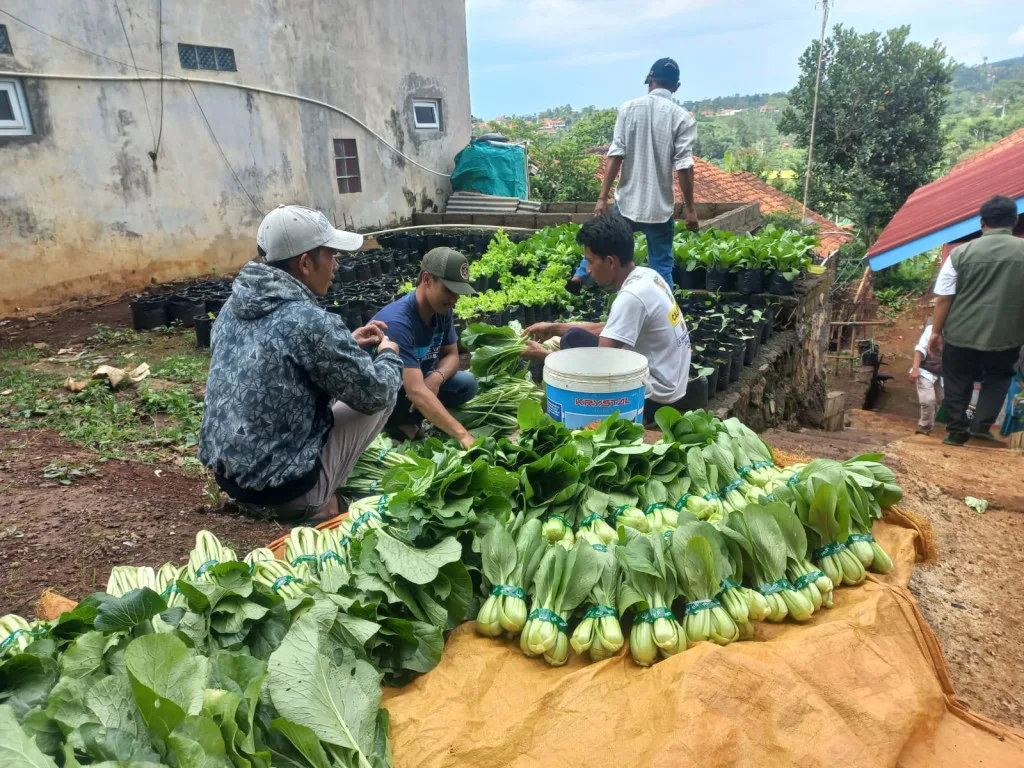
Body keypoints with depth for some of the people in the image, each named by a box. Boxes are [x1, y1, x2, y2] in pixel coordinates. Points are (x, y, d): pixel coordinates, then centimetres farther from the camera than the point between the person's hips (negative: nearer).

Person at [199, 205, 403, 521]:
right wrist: (389, 354, 9)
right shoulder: (311, 321, -22)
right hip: (284, 488, -8)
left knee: (330, 390, 26)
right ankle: (316, 500, 7)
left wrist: (347, 344, 17)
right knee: (385, 394, 6)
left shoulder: (235, 306, 2)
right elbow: (376, 393, -11)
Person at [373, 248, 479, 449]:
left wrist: (436, 377, -24)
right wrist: (463, 436, -48)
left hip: (415, 379, 7)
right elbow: (416, 391, -42)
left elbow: (451, 355, 2)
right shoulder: (397, 321, -35)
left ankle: (405, 420, -9)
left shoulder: (443, 310, -11)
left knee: (467, 383, -13)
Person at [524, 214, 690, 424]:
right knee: (575, 336, 8)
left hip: (654, 397, -9)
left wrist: (544, 354, -10)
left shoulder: (631, 297, -25)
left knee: (574, 339, -11)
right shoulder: (647, 276, 3)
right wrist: (554, 328, 9)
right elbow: (610, 330, 13)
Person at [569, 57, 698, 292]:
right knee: (661, 266, 7)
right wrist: (690, 208, -4)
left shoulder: (629, 108, 0)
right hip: (660, 207, -2)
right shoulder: (682, 117, -4)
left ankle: (580, 277, 26)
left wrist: (603, 197, -4)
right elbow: (683, 166, -9)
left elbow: (615, 155, -6)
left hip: (627, 202, 2)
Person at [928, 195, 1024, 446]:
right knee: (998, 377, 23)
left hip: (961, 333, -1)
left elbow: (944, 298, -5)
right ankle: (981, 424, 13)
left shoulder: (961, 253, -6)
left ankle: (957, 431, 21)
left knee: (958, 382, 15)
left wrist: (936, 331, 4)